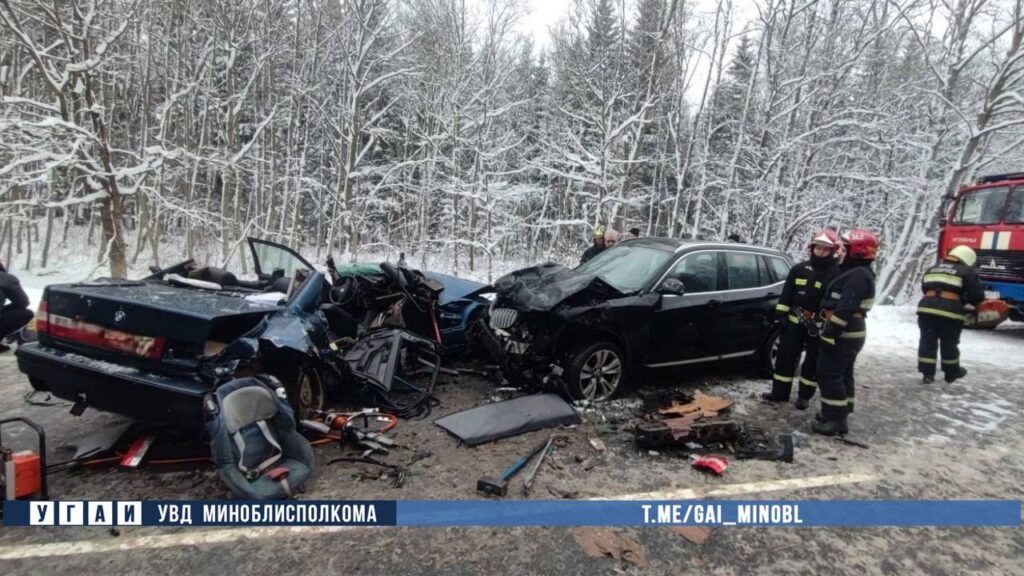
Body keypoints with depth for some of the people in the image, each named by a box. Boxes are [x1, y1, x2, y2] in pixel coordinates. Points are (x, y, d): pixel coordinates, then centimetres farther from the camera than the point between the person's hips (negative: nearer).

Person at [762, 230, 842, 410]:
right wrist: (782, 314, 2)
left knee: (812, 362, 8)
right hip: (795, 321, 4)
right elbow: (787, 292, 7)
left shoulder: (836, 273, -7)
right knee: (786, 357, 7)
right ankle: (780, 392, 17)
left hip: (819, 325, -3)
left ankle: (805, 396, 21)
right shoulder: (800, 269, 5)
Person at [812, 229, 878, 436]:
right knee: (842, 374, 18)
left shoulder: (858, 275, -20)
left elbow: (845, 309, -26)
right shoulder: (858, 273, 16)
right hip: (851, 332, 11)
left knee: (829, 375, -7)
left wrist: (829, 333, -24)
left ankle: (836, 420, -2)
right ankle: (839, 414, 28)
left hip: (844, 333, -11)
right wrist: (825, 321, 20)